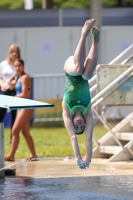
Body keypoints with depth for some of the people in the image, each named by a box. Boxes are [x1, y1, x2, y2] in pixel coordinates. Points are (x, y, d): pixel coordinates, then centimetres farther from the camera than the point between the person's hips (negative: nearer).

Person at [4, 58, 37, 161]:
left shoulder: (25, 78, -12)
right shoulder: (18, 78, 15)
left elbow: (24, 94, -19)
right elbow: (10, 83, 32)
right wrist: (15, 74, 19)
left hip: (25, 107, -10)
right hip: (21, 107, 10)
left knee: (15, 130, -11)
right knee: (25, 132, 10)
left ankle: (11, 155, -11)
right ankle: (33, 155, 12)